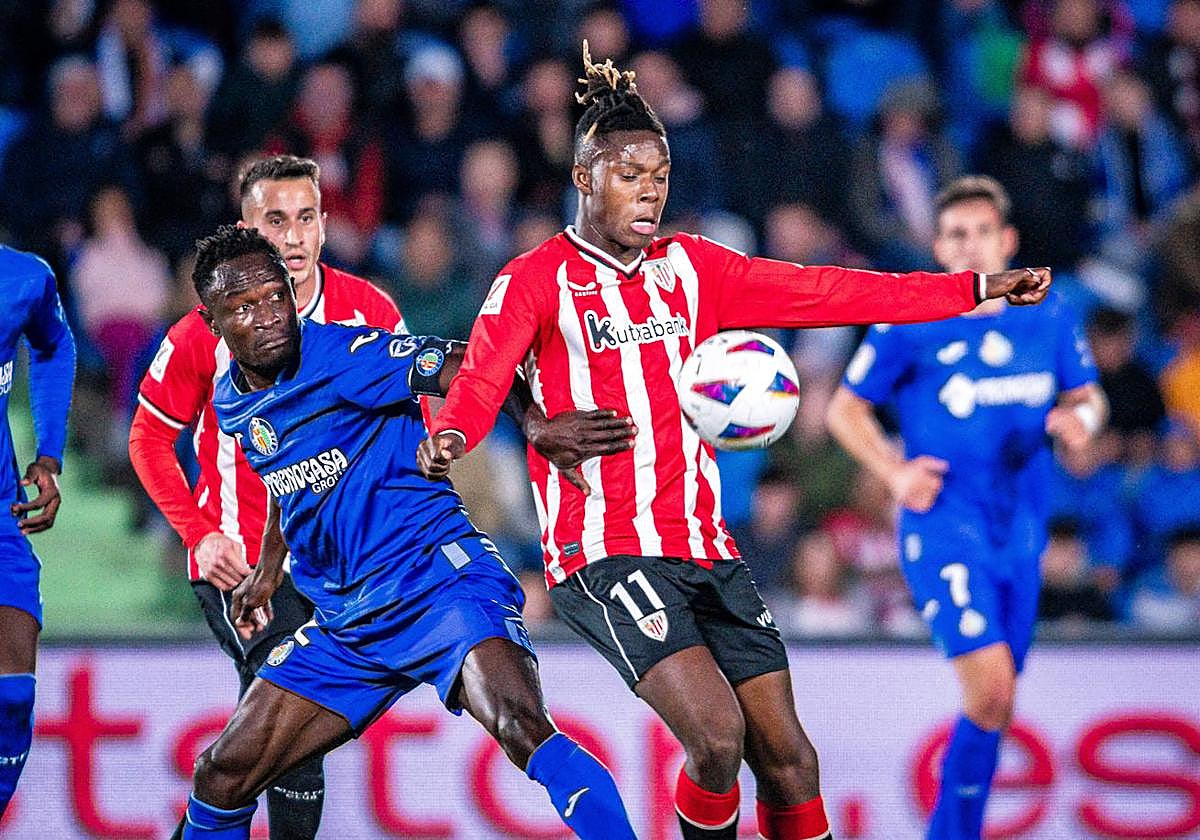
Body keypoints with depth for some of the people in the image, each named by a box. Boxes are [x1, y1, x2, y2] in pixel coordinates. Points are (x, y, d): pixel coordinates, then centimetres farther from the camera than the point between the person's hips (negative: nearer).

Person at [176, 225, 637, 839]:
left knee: (520, 726, -34)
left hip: (437, 576, -7)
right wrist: (268, 570, 32)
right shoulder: (231, 403, 10)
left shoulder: (341, 354, -13)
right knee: (223, 772, 6)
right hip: (346, 621, 8)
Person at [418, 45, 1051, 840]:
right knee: (717, 735, -23)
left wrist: (976, 288, 12)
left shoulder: (688, 266, 14)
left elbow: (821, 293, 14)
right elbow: (482, 379, -16)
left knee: (788, 759, 2)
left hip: (707, 549, 6)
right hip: (605, 551, -6)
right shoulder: (536, 281, -2)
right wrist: (448, 438, -40)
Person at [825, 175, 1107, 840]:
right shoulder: (909, 324, -4)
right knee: (989, 689, -20)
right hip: (943, 524, -5)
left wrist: (1080, 418, -6)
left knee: (995, 706, 9)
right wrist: (894, 470, -12)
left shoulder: (1048, 318, 6)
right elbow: (845, 409, 4)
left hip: (1020, 528, 5)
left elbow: (1087, 395, 18)